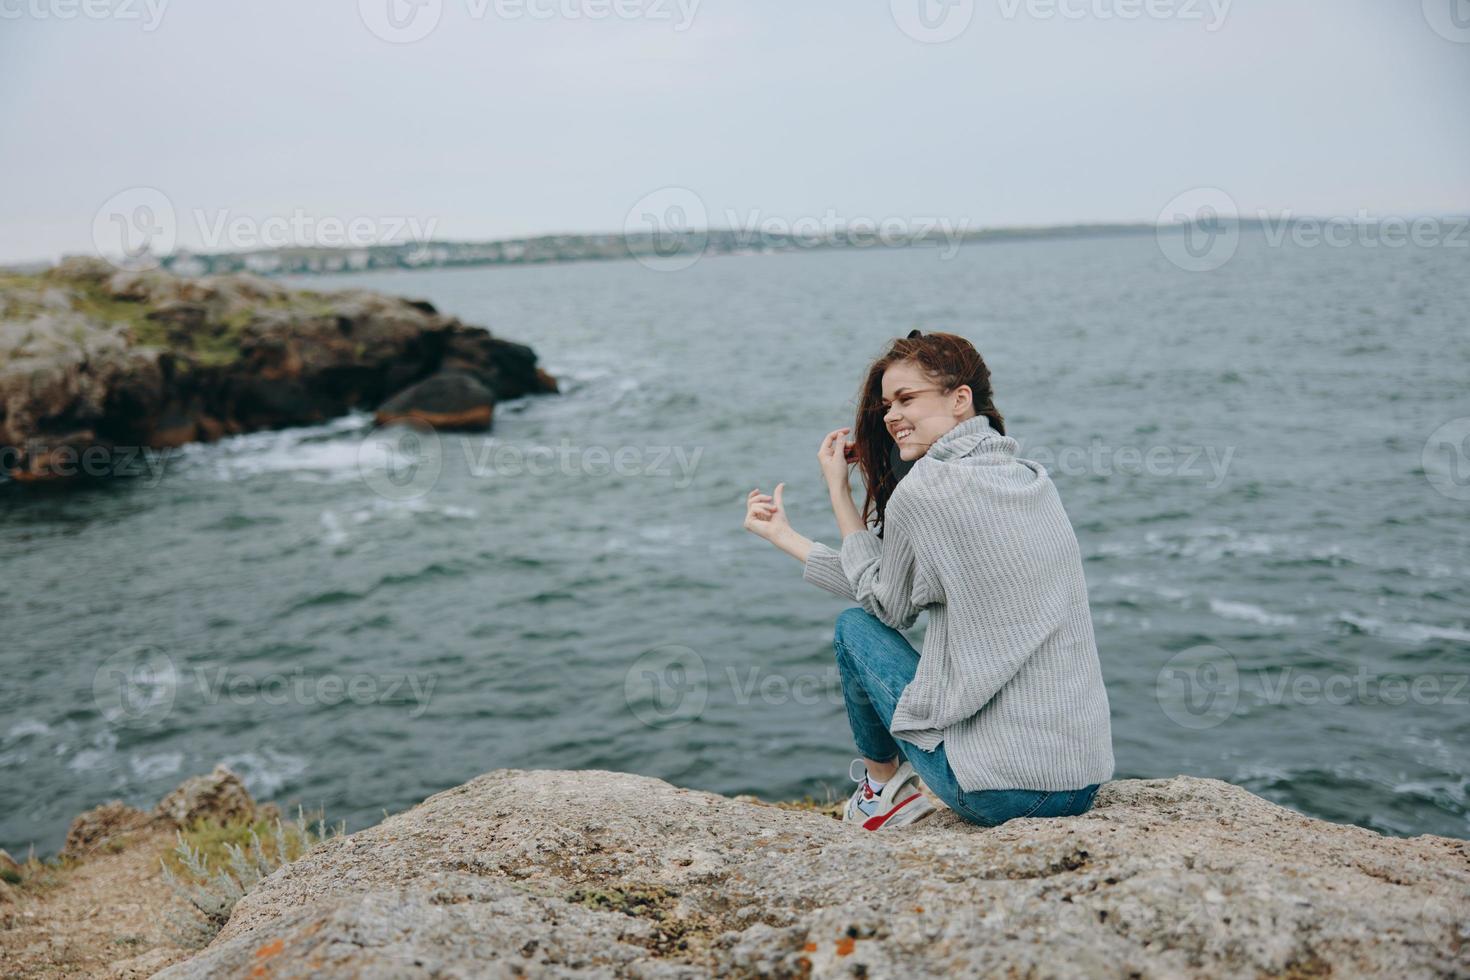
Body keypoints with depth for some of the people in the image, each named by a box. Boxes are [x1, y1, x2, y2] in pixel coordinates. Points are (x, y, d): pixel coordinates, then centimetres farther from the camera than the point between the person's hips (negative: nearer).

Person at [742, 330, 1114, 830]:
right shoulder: (1033, 479, 11)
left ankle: (881, 786, 26)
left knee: (854, 627, 11)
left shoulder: (925, 488, -14)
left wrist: (838, 492, 9)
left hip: (998, 791, -7)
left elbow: (888, 605, 4)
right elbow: (891, 587, 17)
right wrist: (784, 535, 23)